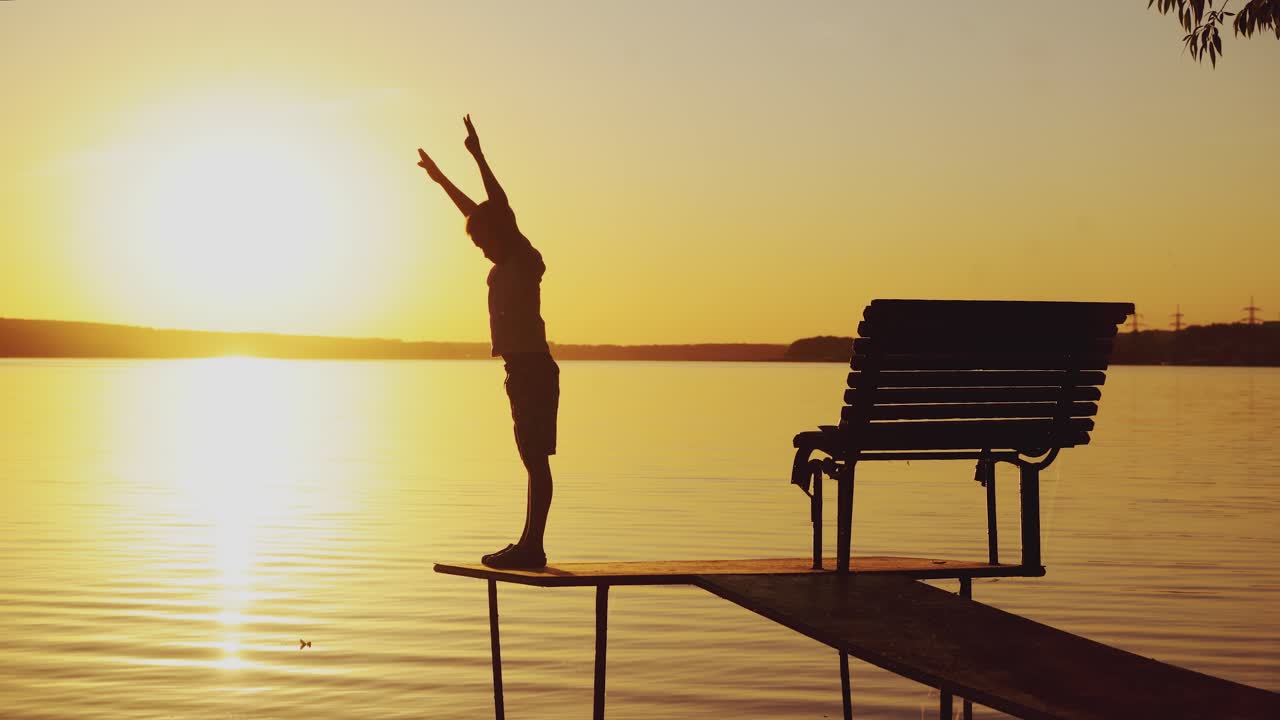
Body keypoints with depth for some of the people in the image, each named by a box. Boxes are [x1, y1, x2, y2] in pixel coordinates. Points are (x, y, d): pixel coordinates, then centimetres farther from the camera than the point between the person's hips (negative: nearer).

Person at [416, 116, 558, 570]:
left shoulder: (526, 261, -8)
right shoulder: (506, 265, 16)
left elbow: (501, 210, -20)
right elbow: (475, 212, 27)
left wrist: (479, 158, -23)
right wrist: (440, 179, 36)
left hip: (534, 370, -10)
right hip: (524, 370, 10)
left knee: (537, 458, -10)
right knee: (533, 459, 9)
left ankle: (532, 547, -11)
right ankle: (529, 546, 12)